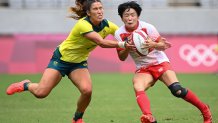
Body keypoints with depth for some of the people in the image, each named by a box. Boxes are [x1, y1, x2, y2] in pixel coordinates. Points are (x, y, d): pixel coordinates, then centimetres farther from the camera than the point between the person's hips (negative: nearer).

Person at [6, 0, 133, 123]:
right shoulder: (83, 24, -31)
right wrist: (122, 44, -47)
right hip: (62, 58, -5)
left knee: (87, 90, -22)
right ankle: (26, 85, 27)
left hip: (79, 62, 5)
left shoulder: (107, 25, -11)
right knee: (41, 93, -10)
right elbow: (101, 42, -40)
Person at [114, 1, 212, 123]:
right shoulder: (119, 34, -8)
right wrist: (126, 48, -24)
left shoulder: (148, 27, -14)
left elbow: (163, 46, -7)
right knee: (138, 88, -30)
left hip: (160, 63, -2)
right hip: (142, 69, 2)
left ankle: (204, 110, 1)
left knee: (177, 90, -19)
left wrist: (153, 44, -30)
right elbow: (122, 58, -2)